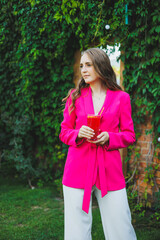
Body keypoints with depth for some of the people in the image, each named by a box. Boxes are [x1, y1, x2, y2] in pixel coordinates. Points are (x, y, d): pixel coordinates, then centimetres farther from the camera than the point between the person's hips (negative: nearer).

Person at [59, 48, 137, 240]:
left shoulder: (121, 98, 7)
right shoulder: (75, 96, 9)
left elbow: (129, 135, 8)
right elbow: (64, 132, 12)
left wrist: (109, 137, -11)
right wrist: (78, 134, -10)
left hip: (109, 170, 0)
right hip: (78, 169, 1)